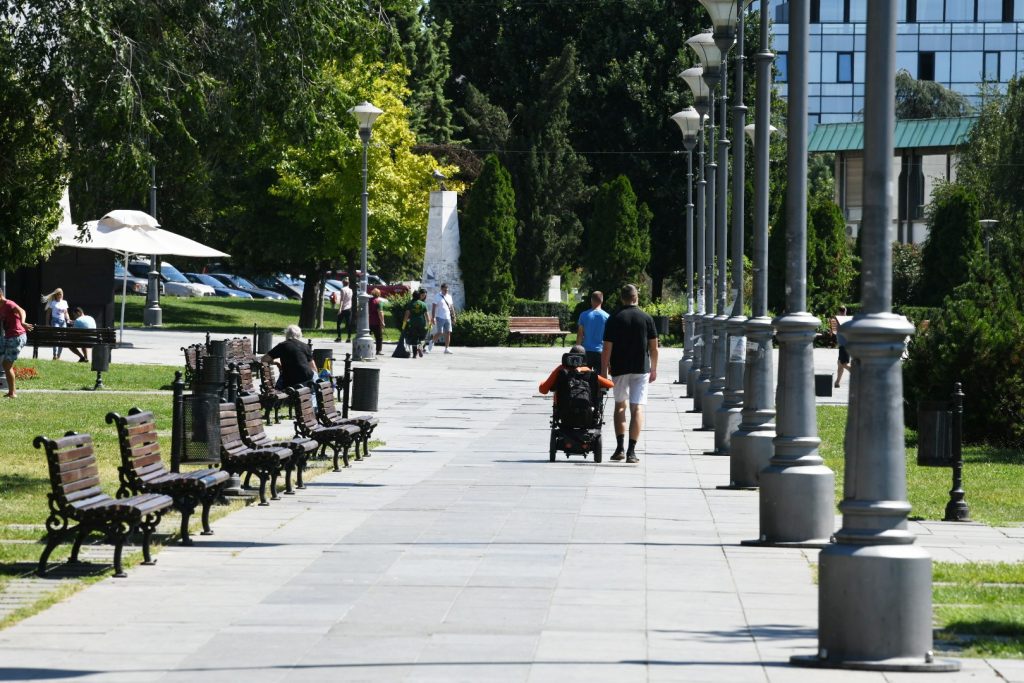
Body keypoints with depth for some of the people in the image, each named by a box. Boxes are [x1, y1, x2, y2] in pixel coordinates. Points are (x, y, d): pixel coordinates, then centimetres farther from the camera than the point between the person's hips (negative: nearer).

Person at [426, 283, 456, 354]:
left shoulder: (449, 297, 14)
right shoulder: (437, 296, -4)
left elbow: (452, 307, 20)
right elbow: (434, 307, -8)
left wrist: (453, 317, 16)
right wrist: (433, 317, -16)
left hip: (448, 318, 5)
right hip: (440, 318, -5)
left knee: (448, 333, -1)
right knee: (439, 333, -8)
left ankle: (447, 348, 3)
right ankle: (432, 342, 18)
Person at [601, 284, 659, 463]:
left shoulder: (614, 320, -5)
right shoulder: (647, 318, -1)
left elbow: (607, 349, -6)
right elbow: (654, 347, 3)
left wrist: (603, 371, 2)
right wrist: (654, 369, 15)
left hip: (619, 368, 0)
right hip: (641, 368, 0)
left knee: (620, 405, 15)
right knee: (637, 408, -1)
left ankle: (620, 447, 5)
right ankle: (632, 451, -10)